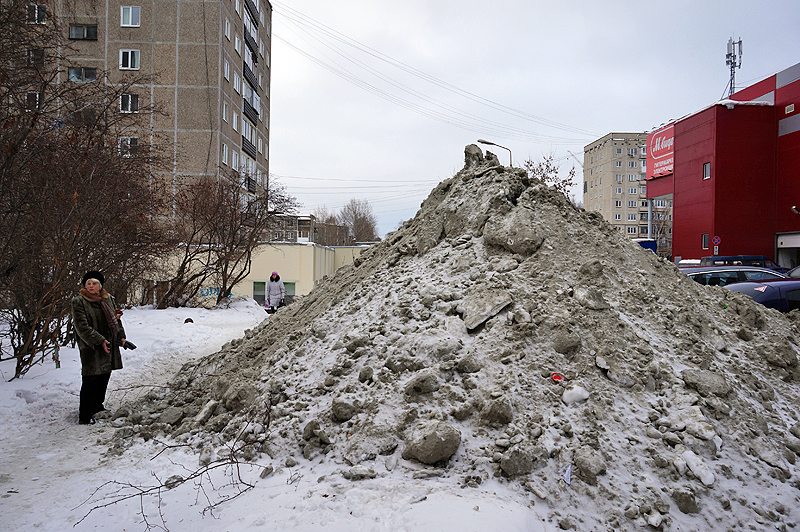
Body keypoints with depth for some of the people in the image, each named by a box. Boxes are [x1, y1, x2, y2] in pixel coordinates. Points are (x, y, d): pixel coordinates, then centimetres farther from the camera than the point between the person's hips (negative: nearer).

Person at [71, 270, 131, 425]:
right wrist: (100, 341, -20)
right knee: (90, 382, -7)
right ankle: (85, 416, 1)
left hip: (109, 347, 6)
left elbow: (116, 319, 21)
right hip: (90, 349, -6)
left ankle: (97, 407, 33)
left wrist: (121, 337, 10)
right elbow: (82, 327, -14)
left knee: (104, 379, 15)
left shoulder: (109, 299, 11)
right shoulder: (79, 302, -8)